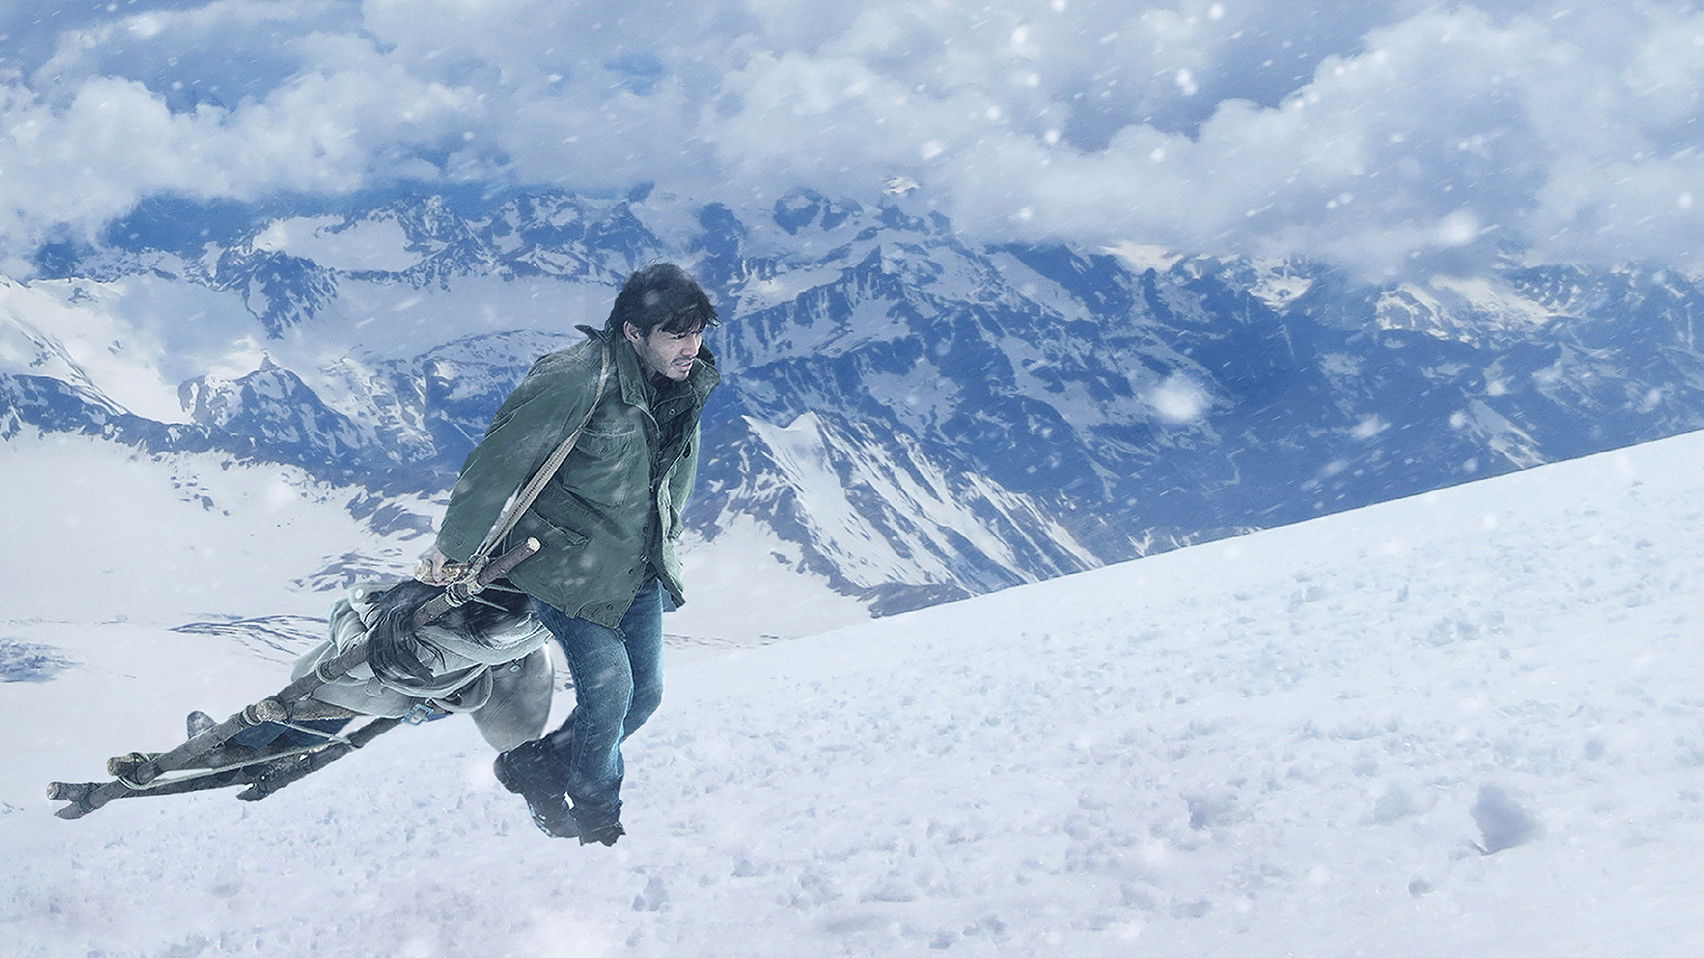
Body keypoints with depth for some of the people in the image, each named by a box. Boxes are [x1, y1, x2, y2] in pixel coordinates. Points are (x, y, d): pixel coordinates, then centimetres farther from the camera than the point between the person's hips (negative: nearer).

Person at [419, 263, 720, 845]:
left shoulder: (687, 383, -4)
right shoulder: (577, 381, -27)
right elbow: (500, 461, -17)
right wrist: (453, 546, -8)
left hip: (638, 570, 7)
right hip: (568, 564, -7)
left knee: (644, 695, 7)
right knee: (608, 690, -10)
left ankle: (537, 766, 30)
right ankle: (595, 819, 16)